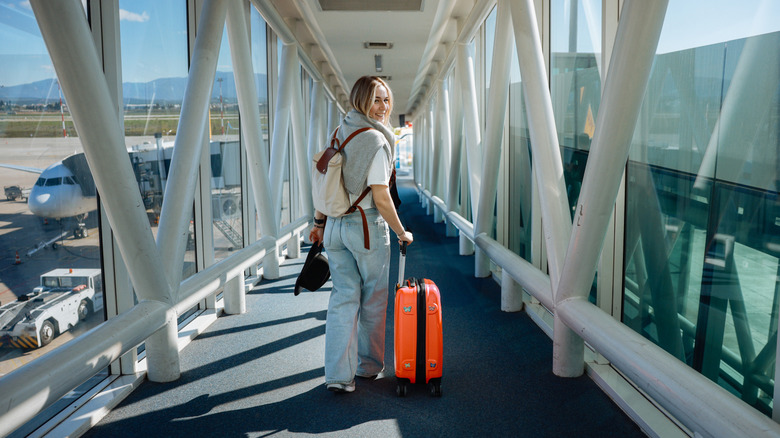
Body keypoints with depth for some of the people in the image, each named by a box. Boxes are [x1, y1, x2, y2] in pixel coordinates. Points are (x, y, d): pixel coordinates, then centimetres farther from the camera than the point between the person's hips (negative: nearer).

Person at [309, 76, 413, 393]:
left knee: (343, 297, 9)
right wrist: (401, 232, -7)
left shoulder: (339, 134, 7)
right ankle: (369, 365, 29)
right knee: (373, 299, 13)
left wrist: (319, 221, 19)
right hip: (367, 226, -6)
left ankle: (338, 374, 6)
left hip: (335, 226, 6)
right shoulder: (376, 140, -15)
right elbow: (381, 199, -19)